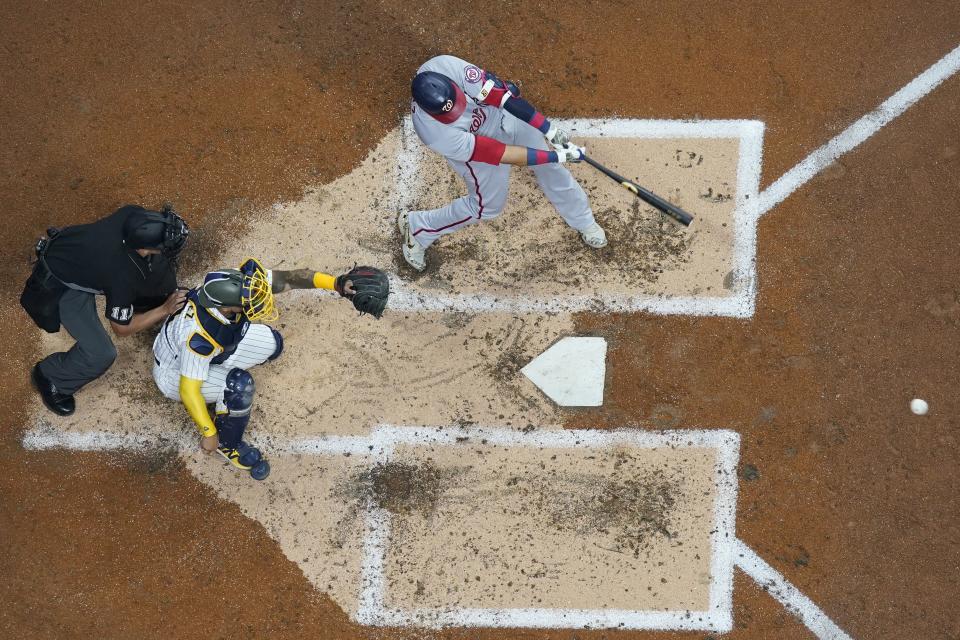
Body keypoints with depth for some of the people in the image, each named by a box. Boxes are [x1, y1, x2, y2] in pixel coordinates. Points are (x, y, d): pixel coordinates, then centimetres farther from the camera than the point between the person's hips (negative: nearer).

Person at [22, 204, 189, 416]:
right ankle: (49, 378, 16)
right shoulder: (123, 276, -39)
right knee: (100, 354, -12)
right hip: (59, 285, -7)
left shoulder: (134, 214, -25)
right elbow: (121, 328, -19)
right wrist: (164, 310, -14)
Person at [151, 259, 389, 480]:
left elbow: (288, 279, -19)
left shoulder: (234, 282, -27)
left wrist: (335, 283, -27)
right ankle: (227, 444, -3)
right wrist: (208, 434, -23)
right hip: (174, 371, -7)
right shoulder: (200, 337, -43)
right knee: (239, 386, -29)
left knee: (268, 343, -10)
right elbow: (188, 391, -33)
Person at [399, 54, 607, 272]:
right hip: (473, 148, -4)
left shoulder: (444, 66, -38)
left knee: (552, 171, 15)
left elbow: (501, 94, -31)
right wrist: (557, 156, -32)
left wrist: (550, 130, -32)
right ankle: (416, 227, 36)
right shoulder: (435, 133, -41)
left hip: (502, 114, 4)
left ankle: (583, 221, 43)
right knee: (488, 205, 15)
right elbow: (496, 154, -35)